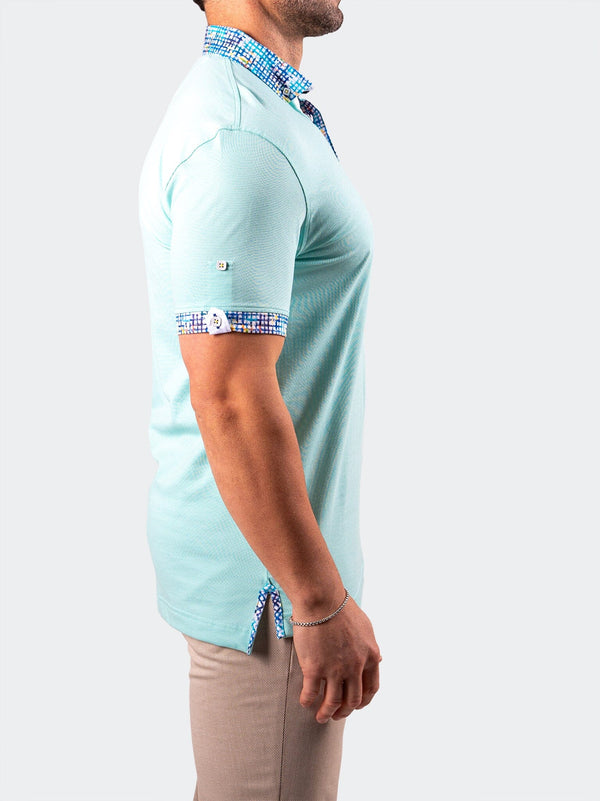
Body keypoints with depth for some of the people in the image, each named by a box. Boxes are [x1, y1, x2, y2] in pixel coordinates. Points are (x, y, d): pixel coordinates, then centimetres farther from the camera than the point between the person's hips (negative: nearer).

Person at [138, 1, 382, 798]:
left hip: (253, 533, 10)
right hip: (265, 560, -10)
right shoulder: (241, 136, -23)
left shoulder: (234, 107, 10)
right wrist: (324, 604, -20)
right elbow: (231, 399, -28)